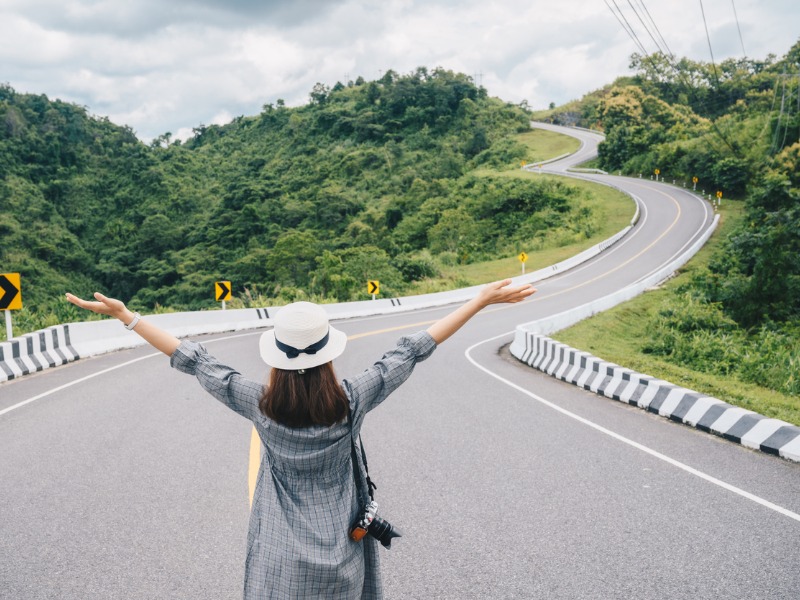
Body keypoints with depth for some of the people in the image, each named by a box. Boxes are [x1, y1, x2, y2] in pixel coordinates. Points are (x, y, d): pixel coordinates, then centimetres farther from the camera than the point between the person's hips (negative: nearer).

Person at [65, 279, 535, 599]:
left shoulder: (261, 406, -17)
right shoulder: (352, 404, -19)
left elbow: (194, 361, -11)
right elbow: (412, 352, -16)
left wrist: (124, 315, -3)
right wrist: (483, 299, -9)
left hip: (280, 562, 0)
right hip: (340, 562, 0)